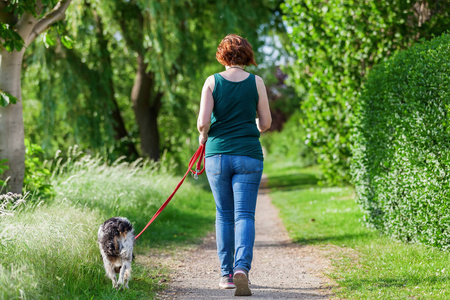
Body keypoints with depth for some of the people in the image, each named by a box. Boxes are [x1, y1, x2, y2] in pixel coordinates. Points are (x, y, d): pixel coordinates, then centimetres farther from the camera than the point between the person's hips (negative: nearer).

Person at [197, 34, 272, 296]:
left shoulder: (212, 82, -1)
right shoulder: (256, 82, 1)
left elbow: (203, 121, -7)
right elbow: (266, 123, 5)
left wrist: (203, 136, 15)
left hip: (217, 155, 1)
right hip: (248, 156, -1)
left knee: (224, 215, 13)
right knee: (245, 215, -2)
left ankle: (226, 273, 16)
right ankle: (242, 267, -24)